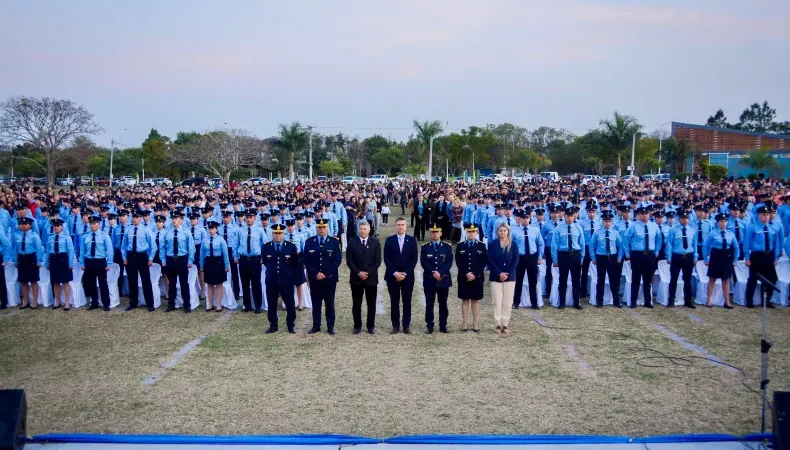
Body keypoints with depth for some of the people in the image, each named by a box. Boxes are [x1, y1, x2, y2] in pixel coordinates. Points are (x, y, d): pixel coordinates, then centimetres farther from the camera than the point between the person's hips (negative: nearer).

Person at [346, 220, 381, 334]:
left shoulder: (375, 242, 3)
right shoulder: (352, 242, 2)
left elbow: (378, 261, -2)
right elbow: (349, 261, -2)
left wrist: (368, 273, -13)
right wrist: (358, 272, -13)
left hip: (371, 278, 0)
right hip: (356, 278, 0)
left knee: (371, 304, 6)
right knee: (356, 304, 5)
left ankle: (371, 326, 16)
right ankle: (357, 326, 14)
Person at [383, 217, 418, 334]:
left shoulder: (412, 240, 3)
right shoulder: (389, 240, 2)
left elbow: (414, 260, -1)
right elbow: (386, 259, -2)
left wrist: (405, 273, -10)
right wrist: (395, 273, -12)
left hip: (407, 276, 0)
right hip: (392, 276, 0)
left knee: (407, 301, 4)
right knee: (394, 301, 4)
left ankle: (406, 325, 12)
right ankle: (395, 325, 9)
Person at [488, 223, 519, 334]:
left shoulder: (513, 245, 5)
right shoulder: (492, 244, 2)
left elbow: (515, 261, 0)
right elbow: (490, 260, -4)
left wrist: (507, 274, -11)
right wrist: (499, 273, -14)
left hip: (509, 277, 1)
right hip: (496, 277, -1)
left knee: (507, 302, 1)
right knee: (497, 302, -1)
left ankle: (505, 325, 7)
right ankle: (498, 324, 5)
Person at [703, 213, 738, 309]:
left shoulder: (731, 234, 4)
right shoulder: (712, 233, -6)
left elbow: (736, 248, 12)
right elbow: (705, 246, -2)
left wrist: (734, 260, 7)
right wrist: (706, 259, -3)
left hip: (727, 258, 3)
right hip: (715, 257, -3)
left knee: (726, 280, 8)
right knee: (712, 279, 5)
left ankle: (727, 302, 14)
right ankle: (709, 300, 13)